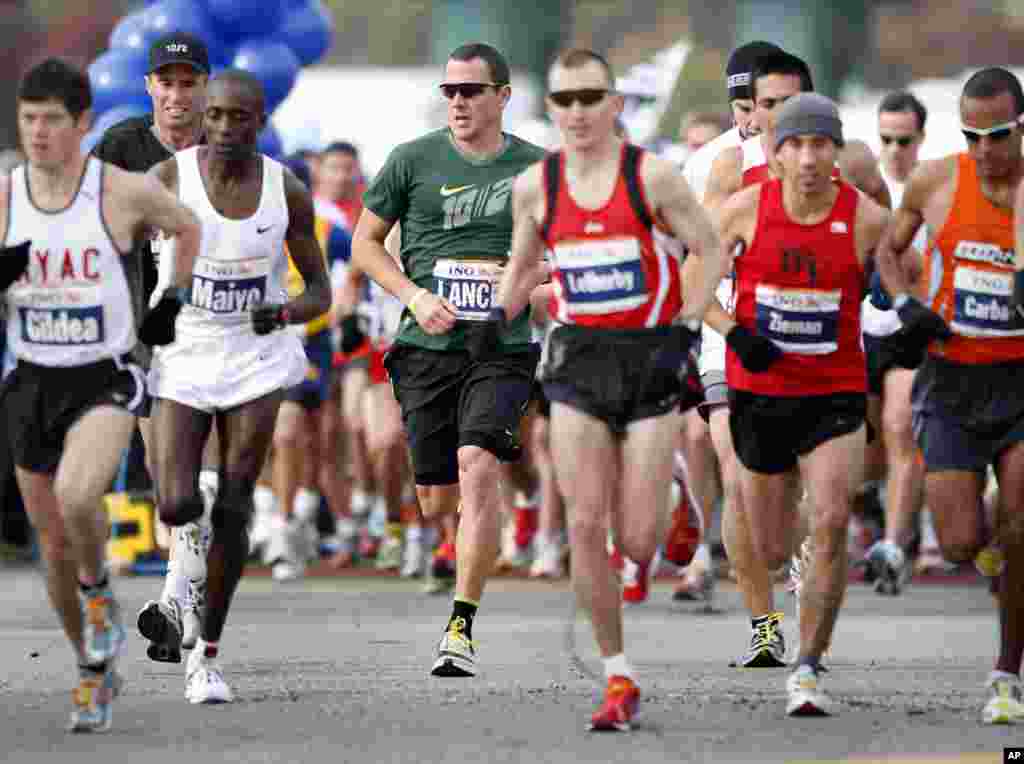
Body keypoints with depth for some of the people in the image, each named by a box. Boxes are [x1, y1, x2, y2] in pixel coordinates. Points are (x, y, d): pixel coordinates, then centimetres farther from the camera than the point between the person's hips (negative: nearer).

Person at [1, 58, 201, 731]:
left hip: (106, 381, -4)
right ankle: (96, 670, 31)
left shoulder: (124, 192, -9)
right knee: (55, 547, 10)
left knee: (77, 498, -31)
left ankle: (100, 592, 1)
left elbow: (188, 228, 11)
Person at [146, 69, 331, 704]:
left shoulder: (288, 192, -6)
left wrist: (285, 311, -22)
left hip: (255, 362, 1)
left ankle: (209, 655, 11)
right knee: (177, 507, -12)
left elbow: (321, 292, 0)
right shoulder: (169, 177, -10)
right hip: (182, 359, -1)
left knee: (233, 512, -1)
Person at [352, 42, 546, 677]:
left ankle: (462, 628, -16)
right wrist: (415, 296, -4)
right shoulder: (414, 160, 4)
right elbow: (365, 243, 11)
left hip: (503, 346, -2)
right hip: (428, 346, 2)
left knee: (478, 466, -21)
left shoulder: (536, 168, 4)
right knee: (438, 500, 3)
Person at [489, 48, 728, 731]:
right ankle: (620, 680, 4)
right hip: (579, 360, 3)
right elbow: (523, 267, 18)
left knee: (638, 541, -6)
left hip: (649, 359, -3)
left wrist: (684, 333, -10)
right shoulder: (535, 186, 3)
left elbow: (712, 253, 0)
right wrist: (500, 317, 0)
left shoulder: (651, 175, -7)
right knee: (586, 526, -6)